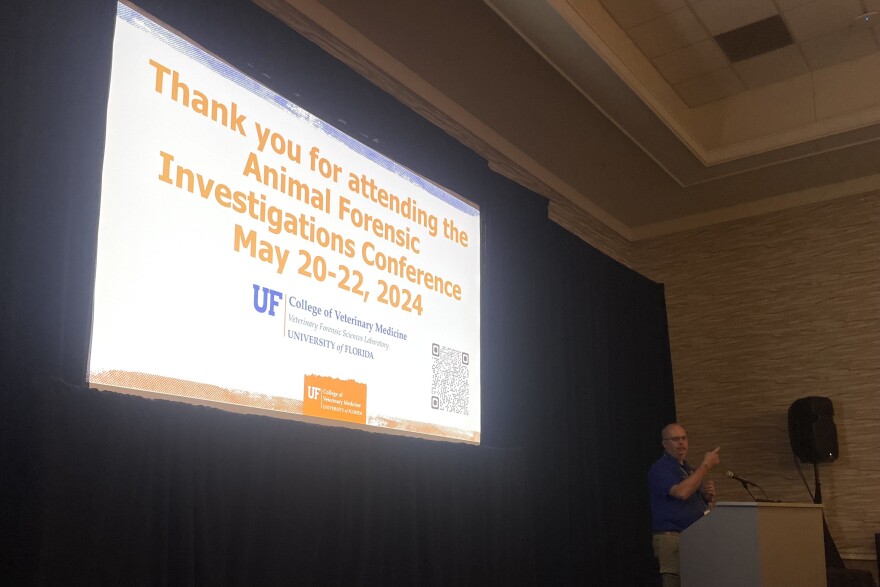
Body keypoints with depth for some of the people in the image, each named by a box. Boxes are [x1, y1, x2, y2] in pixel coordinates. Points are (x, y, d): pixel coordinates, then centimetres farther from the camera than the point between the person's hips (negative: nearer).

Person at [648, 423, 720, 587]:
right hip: (673, 540, -8)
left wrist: (709, 495, 0)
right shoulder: (660, 469, -7)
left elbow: (707, 506, 25)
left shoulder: (688, 469, 19)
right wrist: (706, 465, -18)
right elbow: (681, 492, -26)